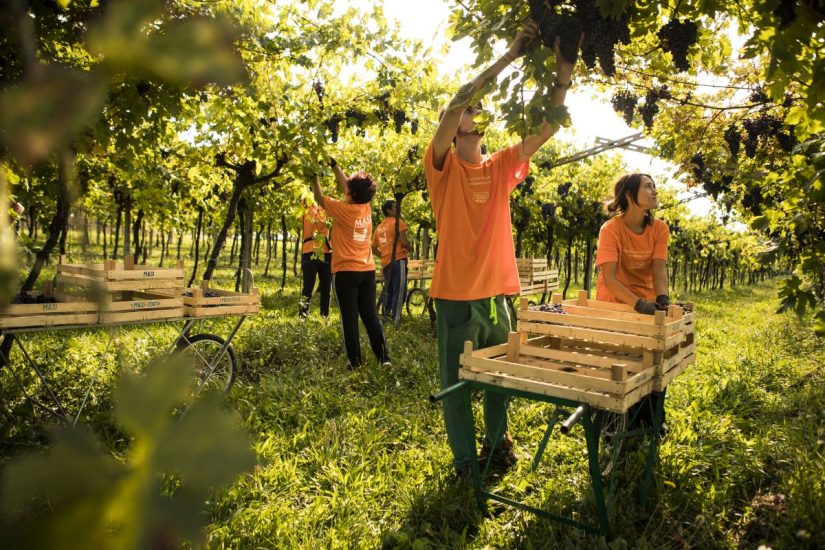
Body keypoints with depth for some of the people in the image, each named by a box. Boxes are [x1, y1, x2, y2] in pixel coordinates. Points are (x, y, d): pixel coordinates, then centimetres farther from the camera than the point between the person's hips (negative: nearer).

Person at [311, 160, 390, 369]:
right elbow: (345, 185, 17)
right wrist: (333, 165, 21)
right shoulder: (367, 208, 4)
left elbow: (319, 197, 2)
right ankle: (384, 357, 6)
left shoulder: (343, 209, -13)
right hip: (367, 271, 5)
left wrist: (315, 175, 12)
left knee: (350, 318, 1)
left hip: (346, 272, -5)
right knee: (370, 315, 8)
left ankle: (355, 361, 5)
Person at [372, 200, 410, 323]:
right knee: (399, 291, -7)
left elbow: (373, 248, 21)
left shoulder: (379, 227, 18)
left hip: (386, 263, 8)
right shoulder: (398, 222, -3)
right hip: (398, 260, -7)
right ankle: (395, 320, -11)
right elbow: (404, 241, -14)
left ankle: (386, 317, 19)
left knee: (389, 291, 16)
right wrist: (409, 247, 6)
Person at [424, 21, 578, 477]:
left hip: (500, 293, 5)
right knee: (458, 383, 7)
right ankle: (465, 461, 25)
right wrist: (509, 56, -19)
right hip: (456, 295, -4)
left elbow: (545, 132, 4)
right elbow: (452, 107, -19)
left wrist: (562, 80, -10)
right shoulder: (443, 166, -4)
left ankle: (496, 444, 38)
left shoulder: (501, 167, 9)